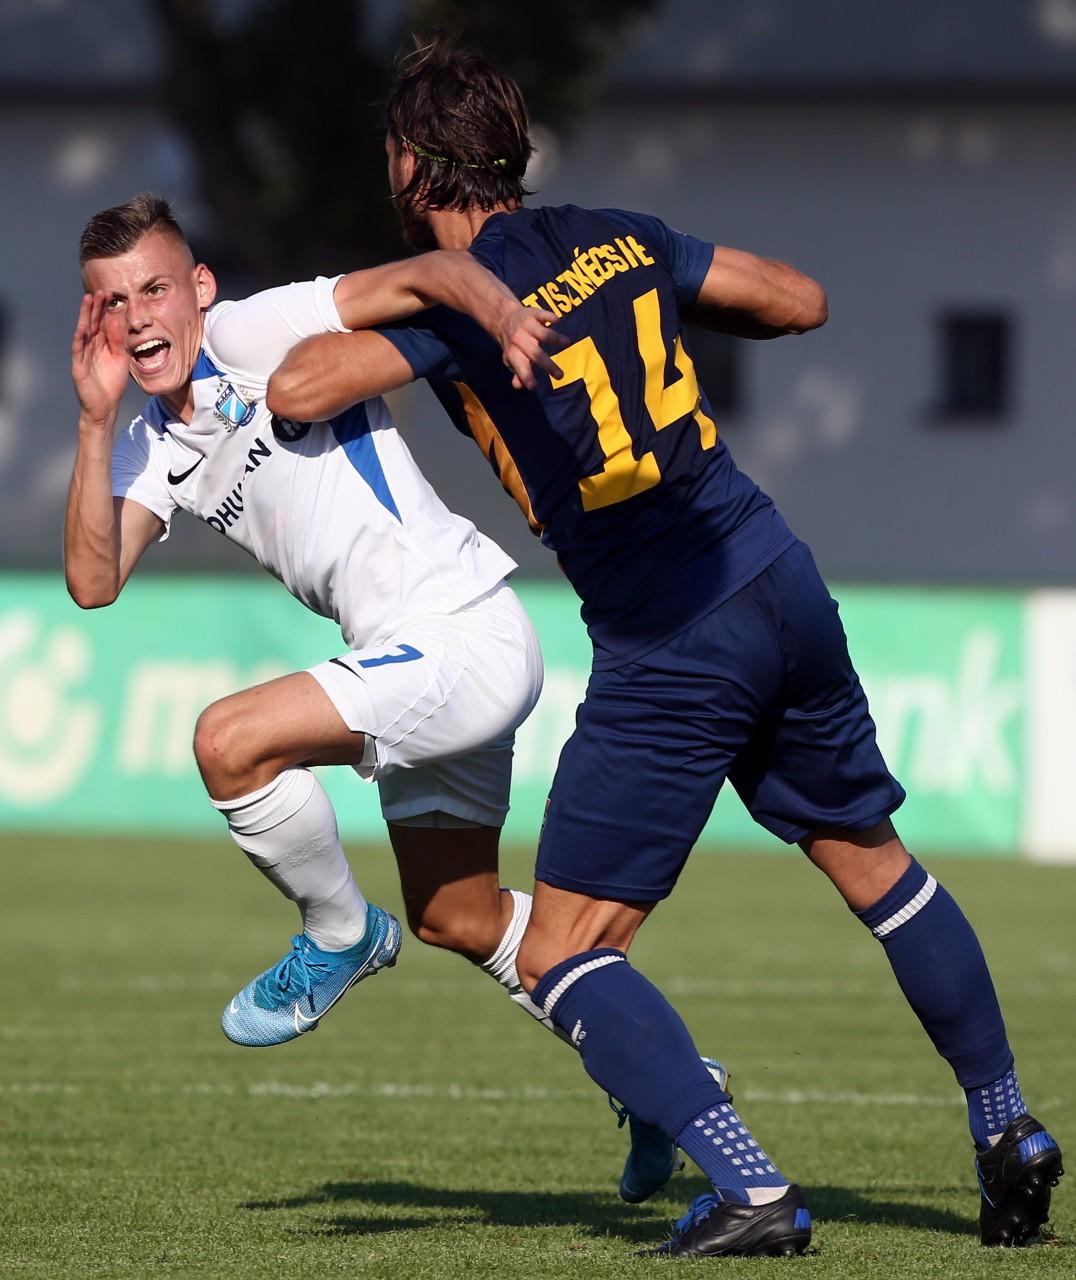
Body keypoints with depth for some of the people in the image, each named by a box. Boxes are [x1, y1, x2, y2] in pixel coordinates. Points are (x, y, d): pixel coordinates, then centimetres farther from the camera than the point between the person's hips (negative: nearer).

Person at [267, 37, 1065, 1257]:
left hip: (667, 651, -7)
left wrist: (339, 323, 6)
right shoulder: (620, 241, 8)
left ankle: (750, 1190, -17)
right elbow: (801, 300, 17)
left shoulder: (460, 303, -9)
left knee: (561, 959, -1)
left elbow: (298, 388, -16)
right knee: (875, 865, 25)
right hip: (779, 585, 7)